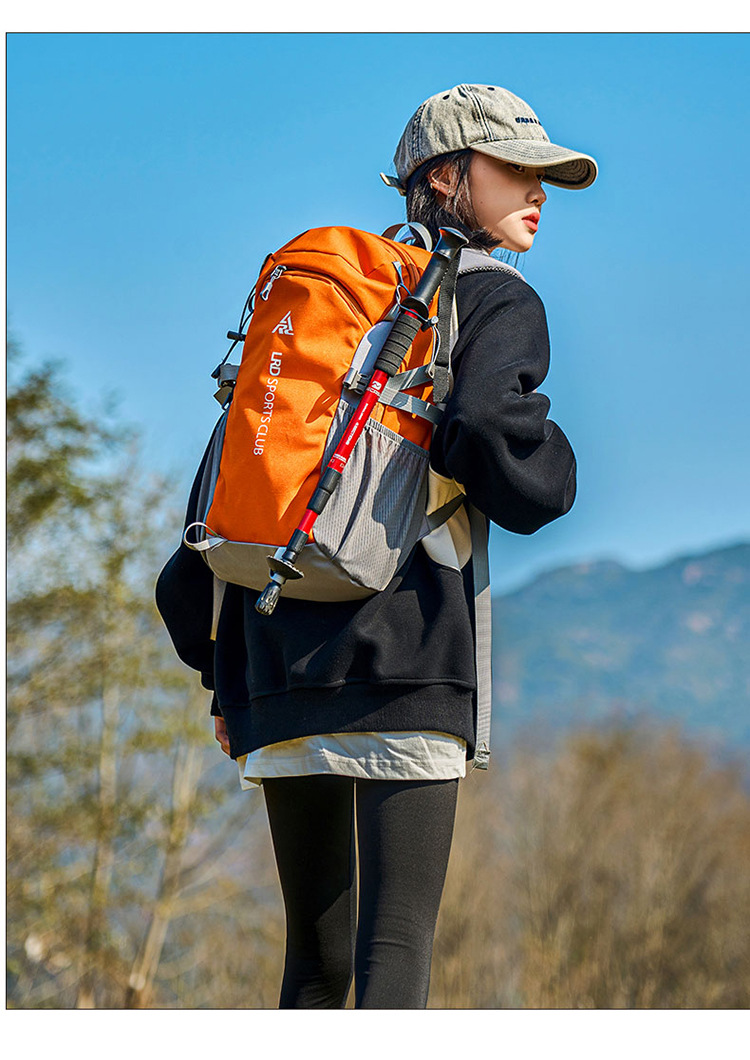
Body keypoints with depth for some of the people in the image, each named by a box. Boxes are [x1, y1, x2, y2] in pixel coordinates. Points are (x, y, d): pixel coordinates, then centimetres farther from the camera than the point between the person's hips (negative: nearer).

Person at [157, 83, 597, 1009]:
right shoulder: (498, 303, 4)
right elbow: (493, 437, -18)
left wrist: (227, 678, 19)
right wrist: (553, 468, 6)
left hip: (282, 657, 6)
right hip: (406, 660, -6)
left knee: (315, 961, 12)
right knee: (396, 952, -11)